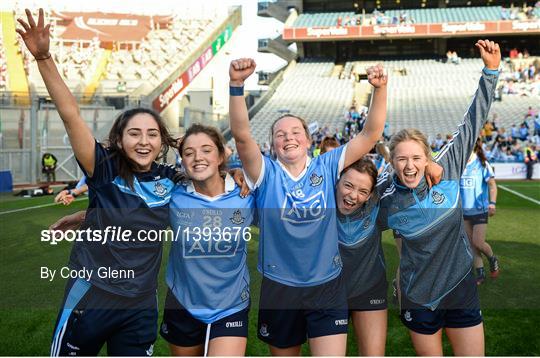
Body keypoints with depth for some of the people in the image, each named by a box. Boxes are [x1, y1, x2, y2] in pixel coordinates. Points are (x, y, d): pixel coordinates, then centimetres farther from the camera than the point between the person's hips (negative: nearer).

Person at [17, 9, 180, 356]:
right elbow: (71, 114, -19)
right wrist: (44, 57, -27)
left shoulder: (171, 179, -2)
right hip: (90, 298, -2)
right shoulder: (105, 169, -9)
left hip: (141, 307, 3)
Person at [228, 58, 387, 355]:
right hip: (278, 289, 0)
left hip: (327, 288, 0)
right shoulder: (267, 173, -6)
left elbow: (371, 134, -8)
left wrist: (379, 89, -22)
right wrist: (236, 84, -34)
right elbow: (241, 135, -22)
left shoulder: (327, 166, -2)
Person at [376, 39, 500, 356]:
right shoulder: (384, 197, -12)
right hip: (418, 297, 0)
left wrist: (491, 71, -12)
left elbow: (473, 122, -10)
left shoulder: (447, 168, -11)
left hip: (461, 288, 1)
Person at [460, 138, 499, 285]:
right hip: (464, 211, 4)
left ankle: (493, 260, 24)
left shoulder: (482, 163, -8)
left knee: (478, 242, -7)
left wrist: (492, 203, -20)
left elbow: (492, 185, -8)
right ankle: (480, 274, 18)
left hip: (480, 210, -4)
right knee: (472, 244, 7)